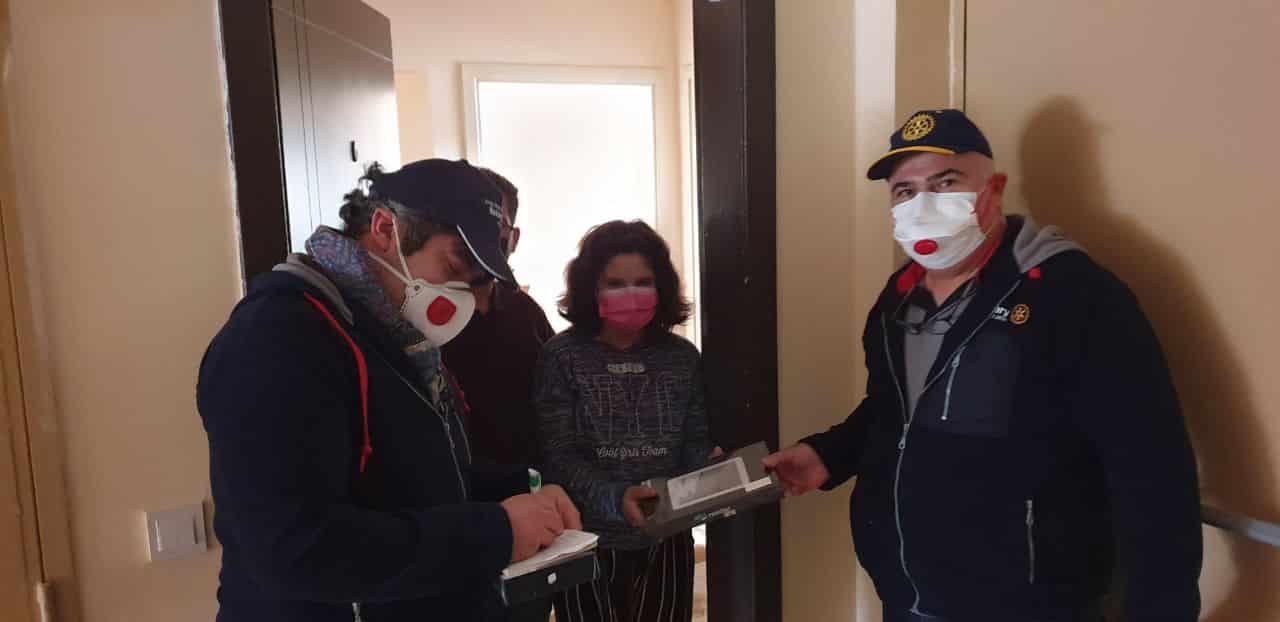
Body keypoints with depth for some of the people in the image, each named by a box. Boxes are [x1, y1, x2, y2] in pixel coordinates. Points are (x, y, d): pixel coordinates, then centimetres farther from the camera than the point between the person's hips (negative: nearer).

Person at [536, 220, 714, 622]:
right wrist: (614, 498, -28)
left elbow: (696, 442, 3)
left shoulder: (682, 357, 1)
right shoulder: (562, 356, -9)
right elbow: (558, 455, -13)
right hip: (588, 543, -3)